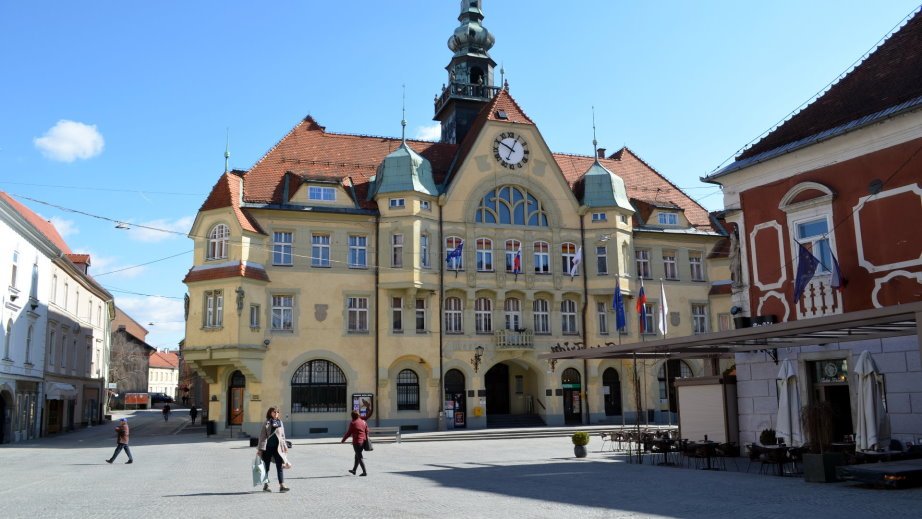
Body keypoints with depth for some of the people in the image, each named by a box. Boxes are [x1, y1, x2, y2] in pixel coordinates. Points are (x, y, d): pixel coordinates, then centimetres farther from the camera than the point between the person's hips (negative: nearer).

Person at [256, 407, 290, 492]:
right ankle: (265, 485, 19)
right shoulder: (266, 423, -3)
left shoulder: (280, 423, 11)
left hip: (277, 448, 4)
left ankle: (282, 486, -6)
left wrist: (285, 446, 17)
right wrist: (260, 449, -7)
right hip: (267, 447, -4)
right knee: (266, 466, 8)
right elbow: (262, 436, -4)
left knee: (280, 466, -3)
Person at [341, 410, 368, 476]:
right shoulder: (363, 422, 7)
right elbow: (367, 431, 10)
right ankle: (354, 470, 33)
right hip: (363, 441, 7)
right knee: (357, 455, 21)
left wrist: (343, 440, 3)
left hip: (356, 442, -7)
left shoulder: (352, 423, -11)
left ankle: (365, 472, -9)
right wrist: (366, 440, 22)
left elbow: (348, 433, -9)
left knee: (359, 457, -3)